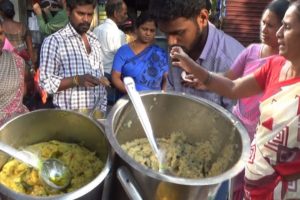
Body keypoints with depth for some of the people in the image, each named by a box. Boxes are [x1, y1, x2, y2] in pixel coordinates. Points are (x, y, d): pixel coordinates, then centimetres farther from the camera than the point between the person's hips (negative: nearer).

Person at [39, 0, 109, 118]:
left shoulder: (94, 40, 9)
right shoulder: (53, 41, -10)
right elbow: (45, 81, -13)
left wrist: (102, 109, 8)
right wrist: (76, 80, -24)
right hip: (70, 115, -5)